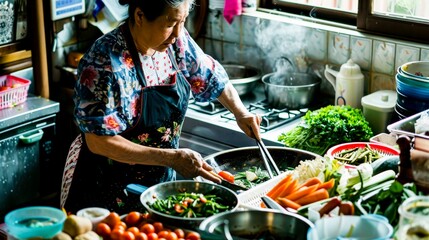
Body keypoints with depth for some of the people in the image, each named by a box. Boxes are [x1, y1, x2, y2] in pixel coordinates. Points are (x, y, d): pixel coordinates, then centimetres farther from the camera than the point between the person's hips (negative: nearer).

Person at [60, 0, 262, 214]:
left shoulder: (178, 42, -7)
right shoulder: (105, 62, -25)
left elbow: (211, 76, 12)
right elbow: (99, 142, -25)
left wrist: (241, 113, -6)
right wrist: (171, 158, -27)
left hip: (162, 179, 6)